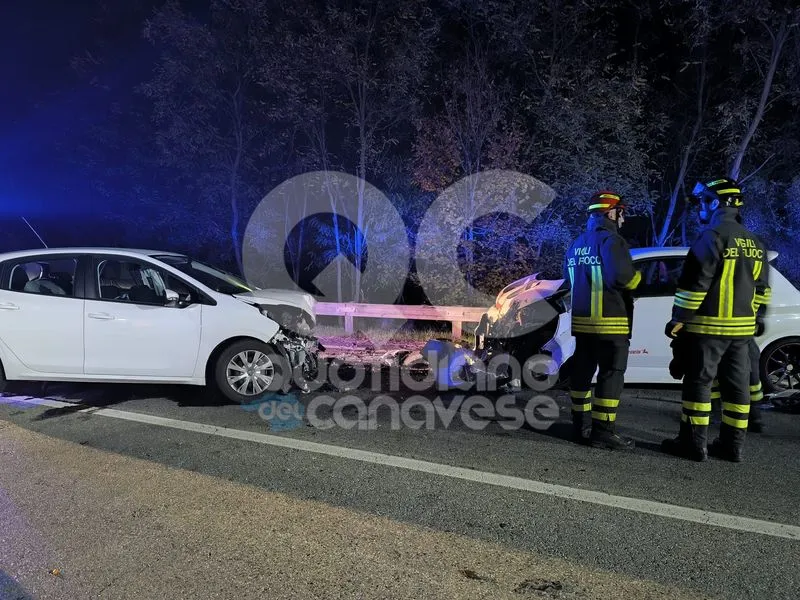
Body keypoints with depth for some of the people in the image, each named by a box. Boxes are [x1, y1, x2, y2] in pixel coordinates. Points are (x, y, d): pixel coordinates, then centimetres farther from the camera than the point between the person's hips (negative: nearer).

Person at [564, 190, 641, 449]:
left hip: (582, 320, 8)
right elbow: (622, 276, -22)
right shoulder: (611, 240, -13)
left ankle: (582, 425, 21)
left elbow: (569, 277, 20)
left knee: (582, 371, 13)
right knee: (611, 375, -3)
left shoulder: (577, 244, 15)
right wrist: (639, 279, -3)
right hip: (610, 322, -8)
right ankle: (603, 431, -1)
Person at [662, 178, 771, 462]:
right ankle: (732, 444, 17)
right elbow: (761, 288, 19)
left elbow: (695, 283, -18)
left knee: (698, 382, -2)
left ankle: (693, 442, 3)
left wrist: (679, 319, -13)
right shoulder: (754, 243, 15)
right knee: (736, 385, 10)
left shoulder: (712, 236, -13)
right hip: (742, 327, 8)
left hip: (708, 326, -8)